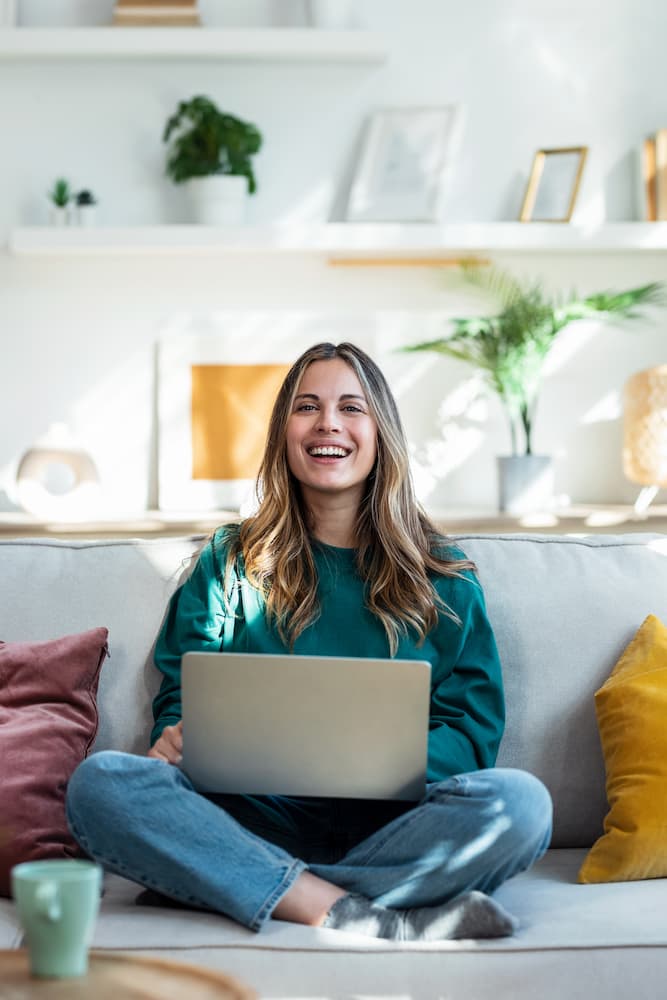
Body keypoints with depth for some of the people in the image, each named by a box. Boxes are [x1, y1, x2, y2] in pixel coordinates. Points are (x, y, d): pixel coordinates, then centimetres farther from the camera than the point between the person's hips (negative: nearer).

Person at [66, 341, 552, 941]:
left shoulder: (443, 575, 14)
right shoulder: (231, 561, 17)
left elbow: (475, 729, 7)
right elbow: (180, 697, 14)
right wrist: (176, 736, -11)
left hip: (389, 827, 0)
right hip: (258, 819, 1)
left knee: (520, 802, -30)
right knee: (98, 782, -28)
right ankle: (361, 917, -33)